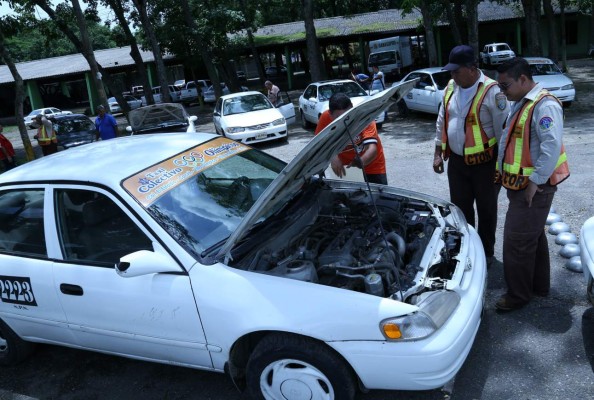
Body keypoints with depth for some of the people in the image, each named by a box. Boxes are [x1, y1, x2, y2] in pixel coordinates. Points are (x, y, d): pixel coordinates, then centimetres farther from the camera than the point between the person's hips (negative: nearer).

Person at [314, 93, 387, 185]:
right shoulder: (326, 117, -24)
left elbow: (372, 148, -41)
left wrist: (361, 161, -62)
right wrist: (332, 157, -36)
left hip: (370, 162, -2)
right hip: (344, 162, 2)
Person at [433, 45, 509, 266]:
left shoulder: (492, 91, -16)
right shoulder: (450, 89, 5)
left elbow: (503, 130, -15)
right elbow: (441, 123, 13)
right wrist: (438, 153, 12)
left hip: (484, 163, -5)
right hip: (456, 161, 6)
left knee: (486, 210, 11)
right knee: (460, 208, 15)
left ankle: (486, 252, 28)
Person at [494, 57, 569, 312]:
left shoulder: (544, 105, -19)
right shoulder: (520, 104, 13)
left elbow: (552, 146, -28)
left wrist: (536, 181, -24)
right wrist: (503, 172, 15)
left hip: (533, 187, -10)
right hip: (519, 184, 10)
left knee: (517, 242, -3)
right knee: (533, 236, 20)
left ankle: (518, 295, 11)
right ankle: (540, 285, 35)